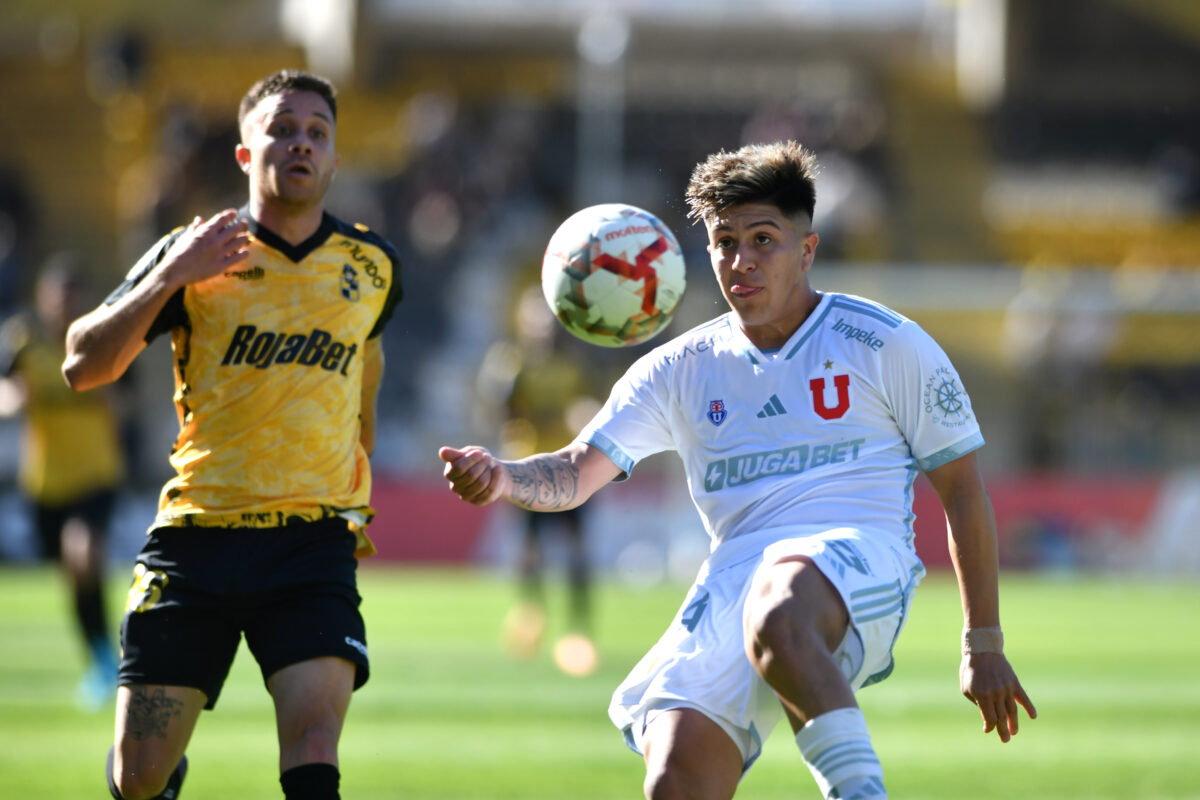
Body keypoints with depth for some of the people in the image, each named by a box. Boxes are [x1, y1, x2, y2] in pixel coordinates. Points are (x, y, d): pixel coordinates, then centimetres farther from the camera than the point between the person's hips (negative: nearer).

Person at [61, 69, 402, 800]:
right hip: (197, 530, -1)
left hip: (314, 540, 1)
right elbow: (83, 366, -6)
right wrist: (167, 279, -18)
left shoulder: (371, 265, 7)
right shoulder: (196, 256, 0)